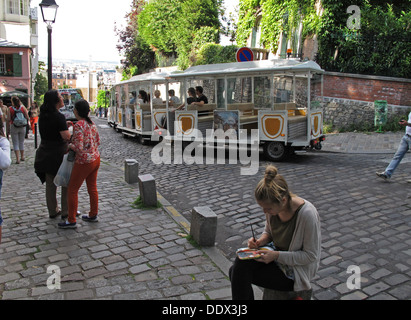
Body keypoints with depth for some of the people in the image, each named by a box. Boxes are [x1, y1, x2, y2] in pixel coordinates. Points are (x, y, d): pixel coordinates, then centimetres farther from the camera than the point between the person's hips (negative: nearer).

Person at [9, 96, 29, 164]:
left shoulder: (10, 109, -9)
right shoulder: (23, 107, -3)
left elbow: (9, 119, -9)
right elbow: (27, 118, -4)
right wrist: (27, 123, 13)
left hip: (13, 127, -2)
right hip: (22, 127, 3)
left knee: (15, 143, 4)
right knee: (21, 142, 17)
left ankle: (17, 159, -2)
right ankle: (22, 157, 27)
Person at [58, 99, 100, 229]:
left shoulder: (78, 126, -20)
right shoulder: (92, 124, 5)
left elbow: (79, 148, -24)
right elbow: (98, 142, 12)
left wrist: (70, 145, -6)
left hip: (84, 162, -8)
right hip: (96, 159, 8)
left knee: (72, 190, 4)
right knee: (92, 188, 17)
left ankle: (71, 221, 9)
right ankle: (93, 215, 29)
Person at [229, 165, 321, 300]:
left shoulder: (307, 214, -28)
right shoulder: (272, 206, -8)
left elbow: (311, 256, -19)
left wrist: (277, 256, -26)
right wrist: (260, 241, -11)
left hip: (297, 271, -7)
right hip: (276, 257, 7)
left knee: (240, 272, -19)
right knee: (235, 270, -14)